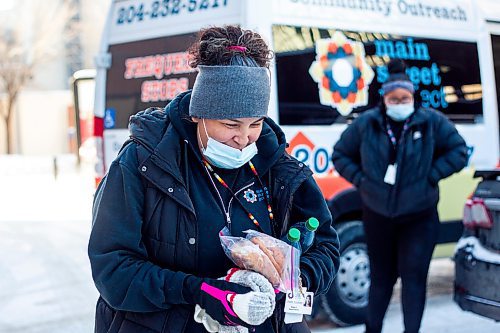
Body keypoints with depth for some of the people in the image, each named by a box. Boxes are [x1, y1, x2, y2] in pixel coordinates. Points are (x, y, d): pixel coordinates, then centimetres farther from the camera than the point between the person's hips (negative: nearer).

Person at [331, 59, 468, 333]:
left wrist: (431, 175, -10)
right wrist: (361, 180, -5)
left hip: (419, 217, -1)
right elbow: (340, 155, 9)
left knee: (414, 276, -6)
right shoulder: (365, 123, -2)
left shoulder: (432, 122, -5)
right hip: (377, 215, 2)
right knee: (381, 276, 12)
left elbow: (458, 151, 1)